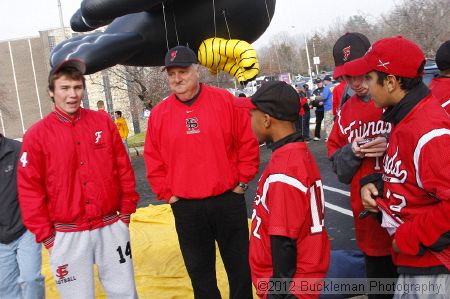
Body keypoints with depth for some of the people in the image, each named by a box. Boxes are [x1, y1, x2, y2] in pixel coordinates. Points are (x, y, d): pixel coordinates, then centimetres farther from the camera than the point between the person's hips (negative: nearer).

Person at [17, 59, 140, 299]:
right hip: (67, 235, -2)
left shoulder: (103, 122, 2)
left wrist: (126, 212, 4)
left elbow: (124, 169, 5)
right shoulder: (37, 135, -4)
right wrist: (46, 236, -5)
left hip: (112, 227, 2)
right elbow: (29, 189, -4)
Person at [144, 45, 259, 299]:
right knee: (199, 271, 14)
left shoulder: (226, 101, -4)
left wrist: (242, 182, -1)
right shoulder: (159, 114, 1)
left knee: (240, 265, 13)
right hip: (185, 207, 2)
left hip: (228, 200, -1)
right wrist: (167, 194, 2)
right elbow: (153, 160, 7)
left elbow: (248, 143, 0)